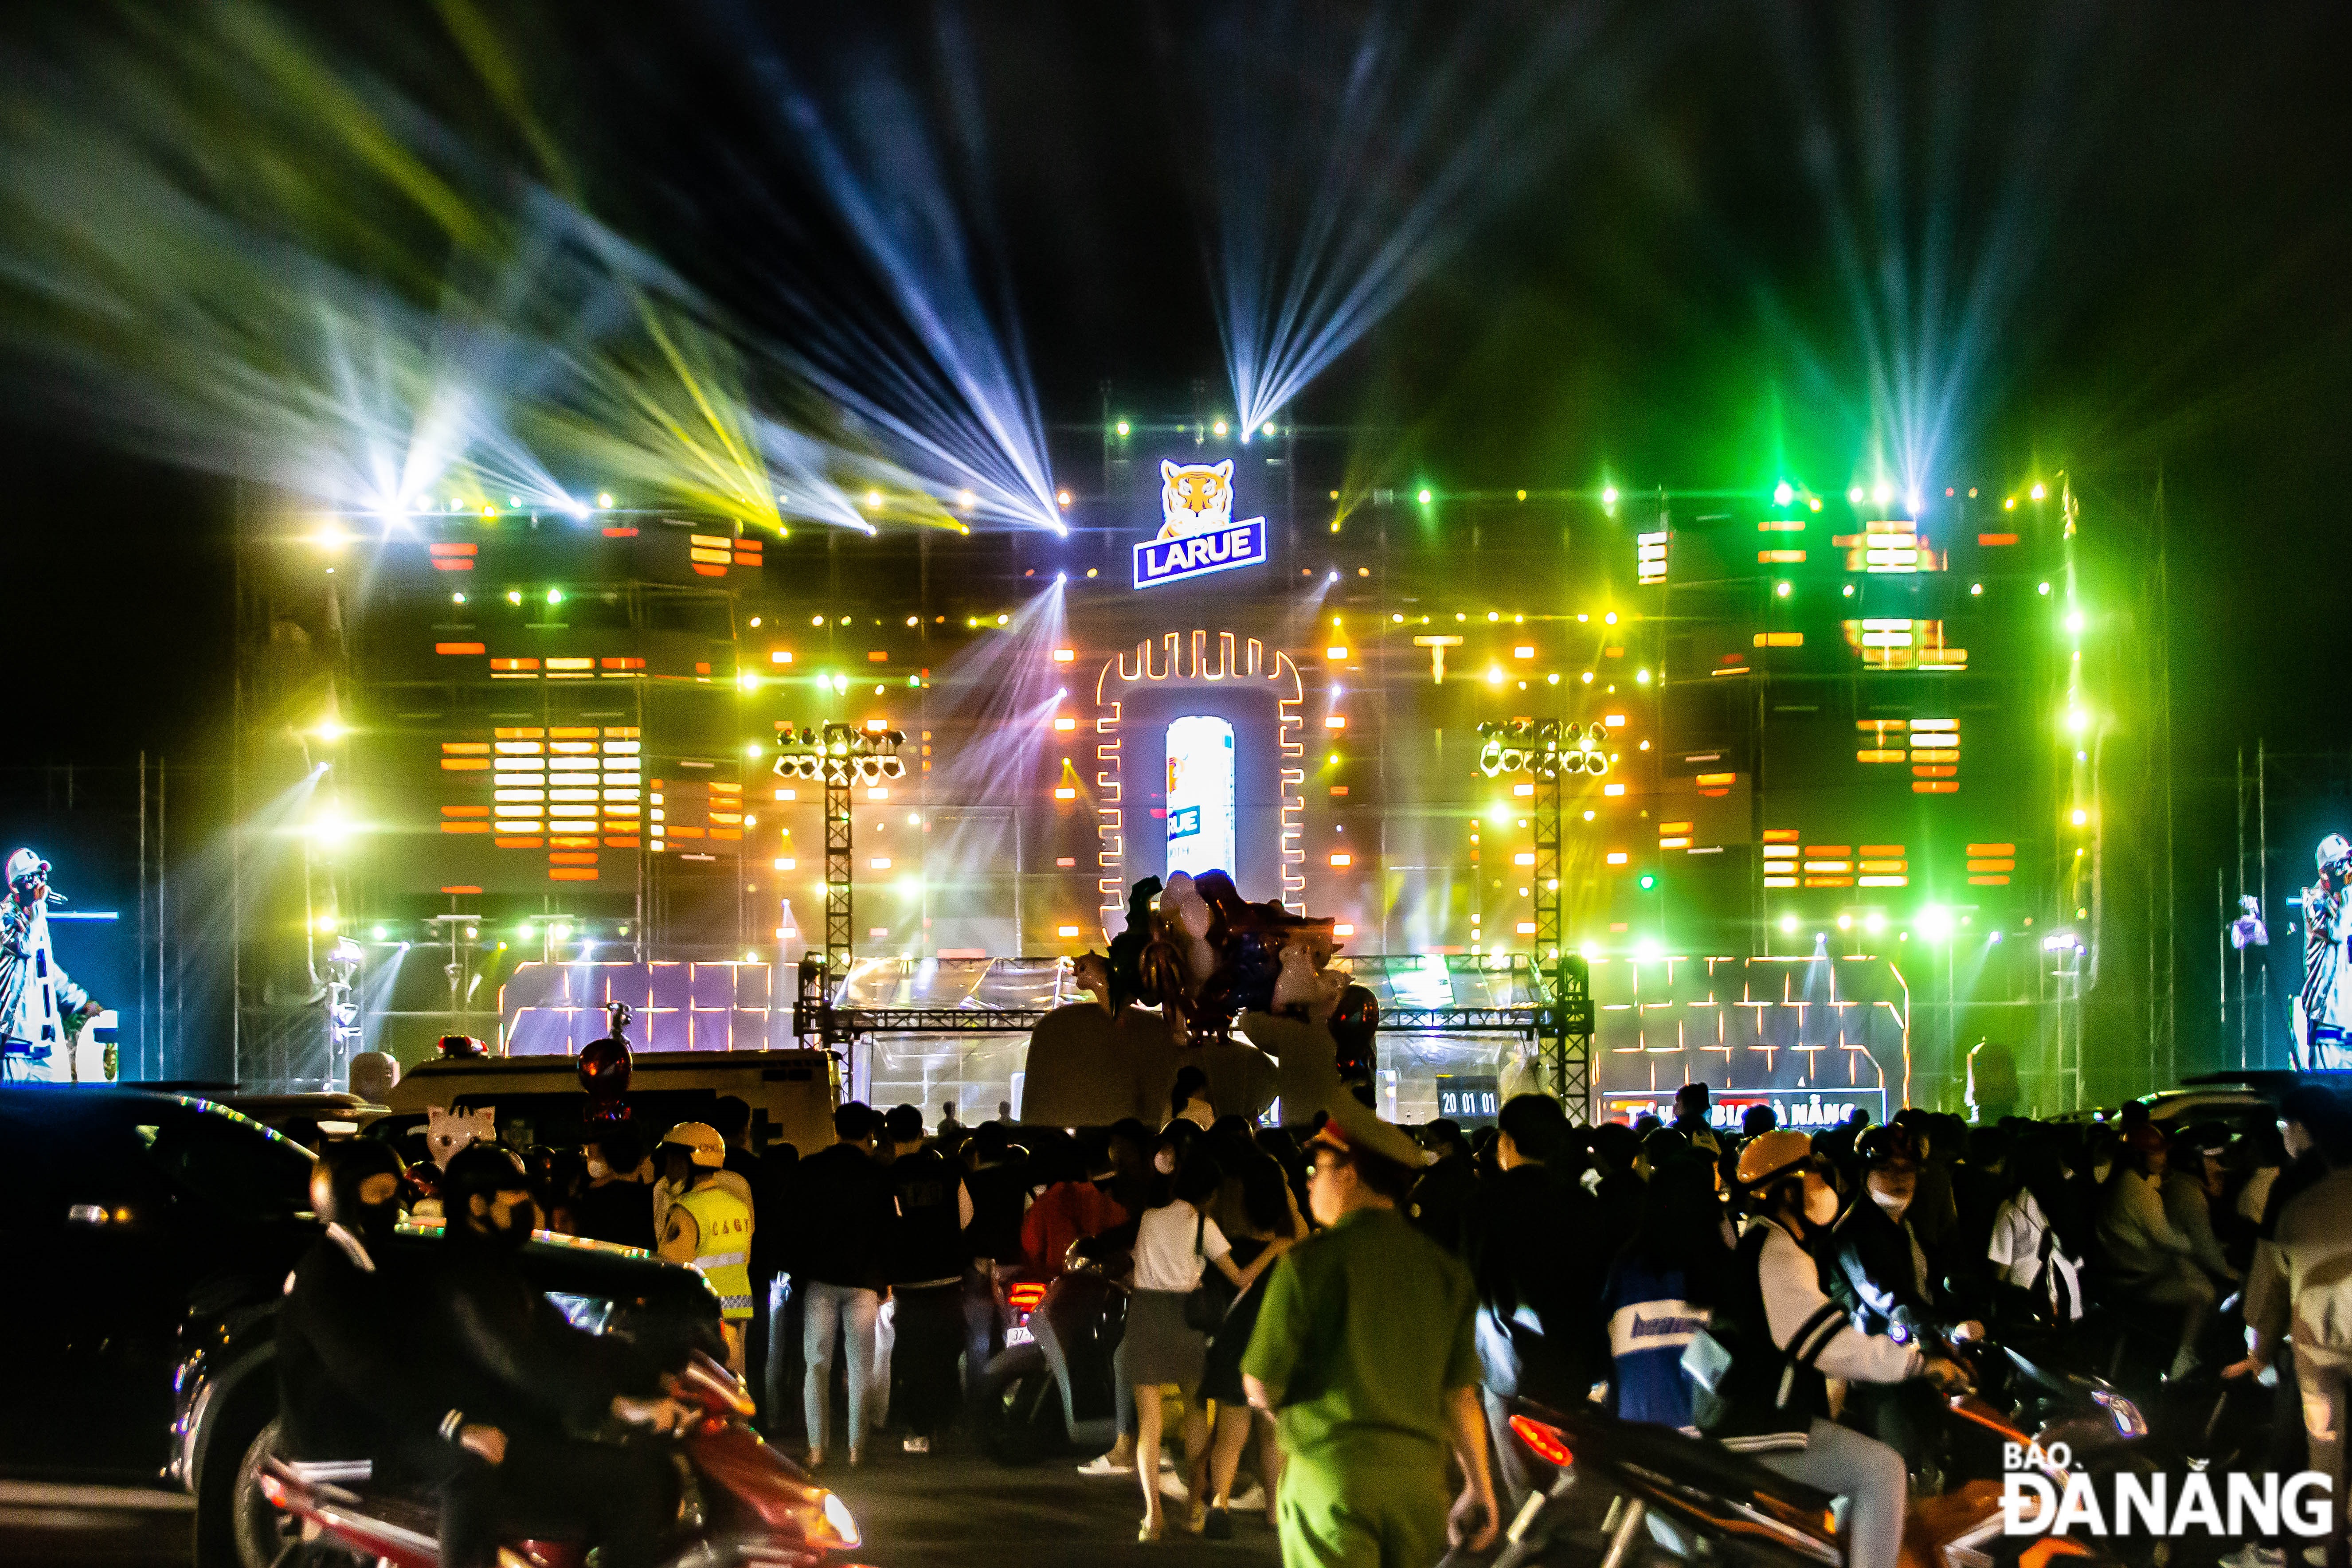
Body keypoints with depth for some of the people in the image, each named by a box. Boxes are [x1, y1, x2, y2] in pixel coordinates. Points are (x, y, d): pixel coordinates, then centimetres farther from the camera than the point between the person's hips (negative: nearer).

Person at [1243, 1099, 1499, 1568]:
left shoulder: (1309, 1261, -9)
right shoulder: (1443, 1268, 4)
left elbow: (1262, 1389, -8)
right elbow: (1462, 1396, 6)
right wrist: (1481, 1489, 16)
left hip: (1329, 1480, -4)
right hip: (1419, 1480, 4)